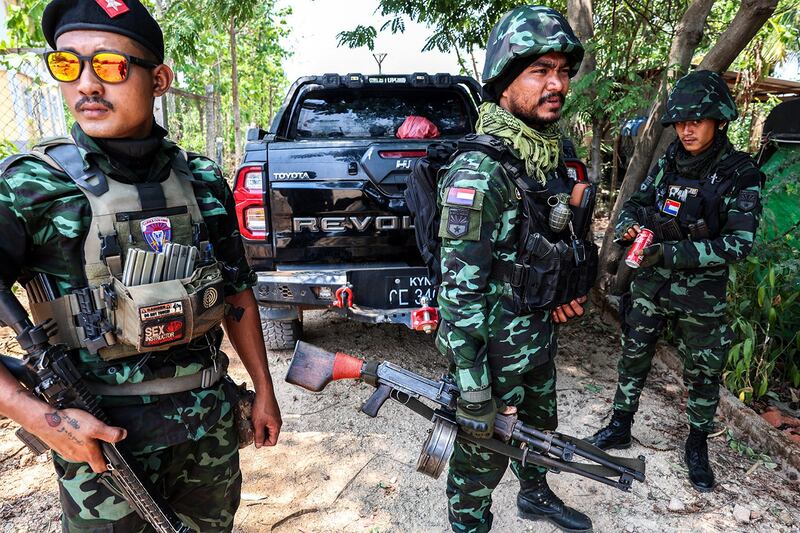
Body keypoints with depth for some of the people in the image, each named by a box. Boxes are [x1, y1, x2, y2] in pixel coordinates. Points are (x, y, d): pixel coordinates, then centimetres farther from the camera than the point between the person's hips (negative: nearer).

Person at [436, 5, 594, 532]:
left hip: (539, 340, 9)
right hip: (494, 351, -9)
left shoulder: (553, 159, 4)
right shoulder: (477, 173, -25)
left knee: (540, 430, 30)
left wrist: (565, 293, 10)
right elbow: (460, 291, -27)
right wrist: (473, 391, -24)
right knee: (482, 459, 11)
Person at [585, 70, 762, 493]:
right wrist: (628, 226, -16)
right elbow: (635, 203, 8)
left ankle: (697, 448, 35)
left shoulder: (740, 175, -12)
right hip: (651, 284, 3)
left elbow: (738, 245, -18)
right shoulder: (668, 163, 0)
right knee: (633, 357, 13)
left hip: (702, 295, -3)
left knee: (703, 374, 12)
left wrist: (671, 253, -26)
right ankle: (620, 427, 33)